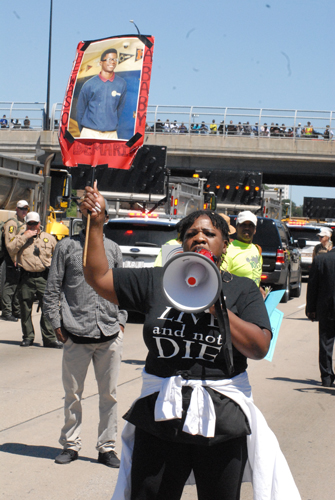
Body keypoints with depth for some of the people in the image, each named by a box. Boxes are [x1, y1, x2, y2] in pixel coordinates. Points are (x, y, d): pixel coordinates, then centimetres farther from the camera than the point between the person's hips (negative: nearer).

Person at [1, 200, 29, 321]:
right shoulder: (12, 223, -11)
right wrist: (15, 260, -18)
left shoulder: (24, 224, 18)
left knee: (19, 286, 14)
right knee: (10, 286, -7)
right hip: (13, 262, -9)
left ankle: (17, 311, 21)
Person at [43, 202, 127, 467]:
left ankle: (107, 447, 15)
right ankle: (71, 445, 18)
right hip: (76, 333, -2)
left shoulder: (113, 249, 12)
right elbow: (53, 288, 5)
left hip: (110, 335, 2)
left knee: (109, 394, 5)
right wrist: (56, 322, -1)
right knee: (73, 393, 4)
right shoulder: (67, 246, 4)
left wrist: (121, 319, 9)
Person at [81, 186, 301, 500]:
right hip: (160, 416, 1)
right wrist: (96, 223, -3)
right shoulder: (156, 281, 5)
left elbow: (259, 348, -9)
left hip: (222, 419, -1)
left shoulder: (242, 290, 2)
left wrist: (215, 306, -15)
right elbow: (98, 277, 3)